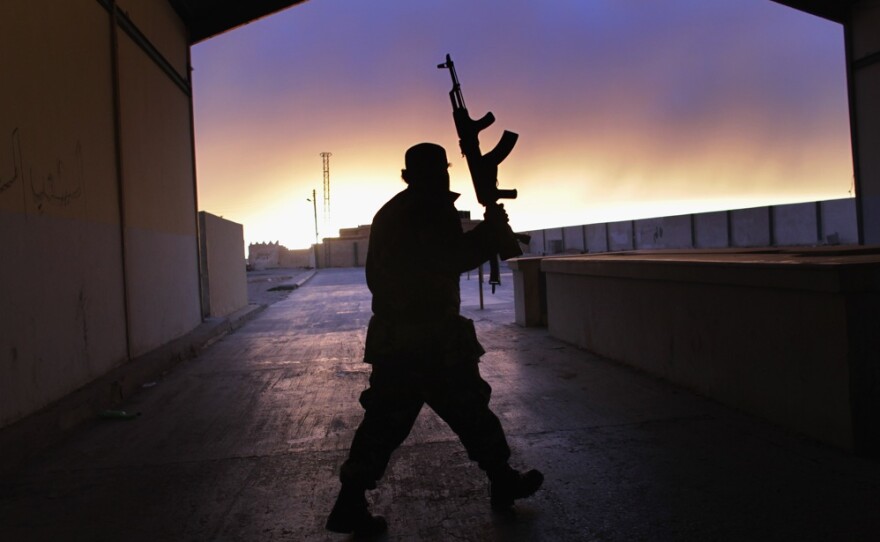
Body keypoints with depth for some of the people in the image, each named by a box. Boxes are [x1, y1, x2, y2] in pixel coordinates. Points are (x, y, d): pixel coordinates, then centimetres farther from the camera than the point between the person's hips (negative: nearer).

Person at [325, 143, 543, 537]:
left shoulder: (388, 213, 15)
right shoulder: (434, 209, -10)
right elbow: (455, 259, -16)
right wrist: (491, 231, -3)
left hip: (392, 336, 8)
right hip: (432, 337, -8)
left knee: (385, 419, 10)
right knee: (470, 409, 8)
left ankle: (350, 504, 11)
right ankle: (503, 482, 24)